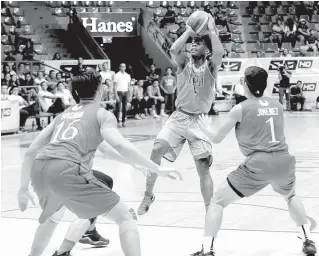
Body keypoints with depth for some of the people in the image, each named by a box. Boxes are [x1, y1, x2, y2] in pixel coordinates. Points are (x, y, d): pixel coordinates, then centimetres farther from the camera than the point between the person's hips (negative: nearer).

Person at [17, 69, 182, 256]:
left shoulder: (63, 115, 31)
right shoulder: (102, 114, 14)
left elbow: (31, 151, 29)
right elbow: (119, 146, -5)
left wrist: (24, 188, 36)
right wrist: (157, 169, -2)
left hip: (39, 170, 7)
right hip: (66, 170, -7)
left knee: (53, 216, 39)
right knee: (126, 217, 0)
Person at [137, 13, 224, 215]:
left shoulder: (211, 67, -3)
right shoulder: (184, 62, 2)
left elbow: (219, 53, -26)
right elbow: (174, 50, -21)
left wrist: (212, 29, -17)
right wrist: (189, 30, -14)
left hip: (199, 121, -1)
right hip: (179, 117, 1)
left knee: (203, 167, -5)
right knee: (157, 150, -19)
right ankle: (148, 195, -2)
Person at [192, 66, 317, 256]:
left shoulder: (240, 109, 2)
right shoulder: (278, 105, 15)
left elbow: (216, 139, 10)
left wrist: (206, 127, 32)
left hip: (258, 165, -4)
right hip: (284, 162, 5)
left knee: (217, 201, 8)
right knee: (291, 196, 37)